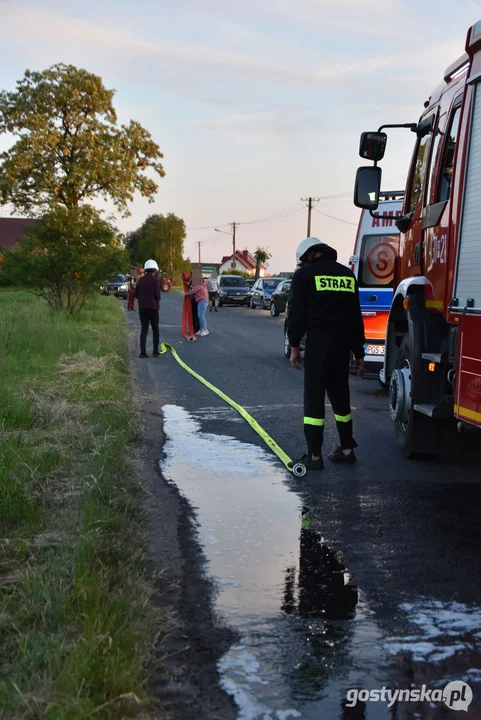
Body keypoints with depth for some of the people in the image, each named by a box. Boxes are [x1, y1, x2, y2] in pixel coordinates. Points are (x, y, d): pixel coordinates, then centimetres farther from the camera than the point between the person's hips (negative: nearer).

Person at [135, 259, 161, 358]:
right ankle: (155, 351, 10)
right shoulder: (155, 280, -12)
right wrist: (157, 300, 7)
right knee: (155, 330, 10)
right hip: (153, 308, -4)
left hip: (142, 308, 4)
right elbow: (157, 295, -15)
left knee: (144, 329, 6)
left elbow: (136, 294, 8)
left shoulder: (140, 280, 5)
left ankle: (143, 352, -3)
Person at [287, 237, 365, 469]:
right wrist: (358, 352, 17)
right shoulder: (347, 274, 15)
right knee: (340, 393, 16)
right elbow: (356, 316, 15)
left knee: (314, 397, -2)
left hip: (318, 340, -5)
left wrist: (294, 345, -3)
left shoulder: (305, 274, 1)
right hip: (344, 341, 5)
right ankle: (347, 449, 21)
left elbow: (296, 312, -7)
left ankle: (314, 456, -3)